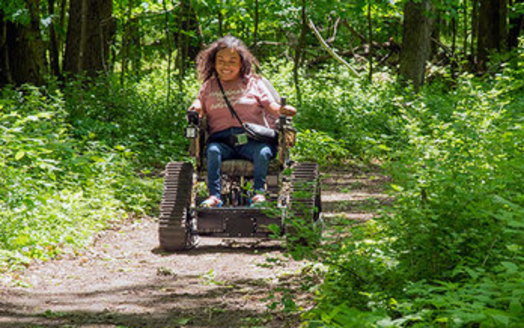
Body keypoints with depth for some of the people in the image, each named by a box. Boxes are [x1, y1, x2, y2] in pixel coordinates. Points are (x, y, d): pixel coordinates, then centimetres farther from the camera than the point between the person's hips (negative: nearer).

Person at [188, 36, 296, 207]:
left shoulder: (254, 82, 16)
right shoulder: (209, 86, 22)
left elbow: (271, 106, 10)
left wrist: (282, 110, -12)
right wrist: (197, 106, -3)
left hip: (252, 138, -1)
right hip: (221, 139, 1)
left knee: (263, 151, -32)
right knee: (213, 150, -32)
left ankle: (259, 192, -30)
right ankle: (214, 195, -36)